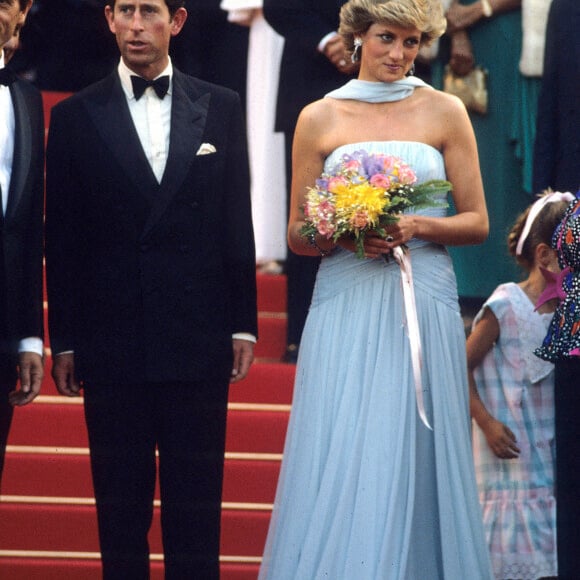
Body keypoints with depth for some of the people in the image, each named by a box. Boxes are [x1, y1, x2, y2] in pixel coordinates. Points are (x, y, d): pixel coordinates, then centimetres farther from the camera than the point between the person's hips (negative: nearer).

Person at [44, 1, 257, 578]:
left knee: (195, 508, 5)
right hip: (111, 347, 0)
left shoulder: (220, 109, 6)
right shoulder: (76, 116, 3)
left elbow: (238, 225, 7)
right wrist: (64, 341, 0)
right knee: (120, 505, 6)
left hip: (198, 341, 1)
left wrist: (242, 325, 3)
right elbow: (61, 241, 3)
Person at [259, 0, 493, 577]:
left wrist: (418, 226, -11)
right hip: (346, 307, 0)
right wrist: (342, 236, -10)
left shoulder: (444, 112, 7)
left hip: (423, 303, 0)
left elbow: (476, 222, 7)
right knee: (336, 461, -6)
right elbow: (298, 235, 10)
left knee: (414, 459, -2)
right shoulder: (318, 119, 8)